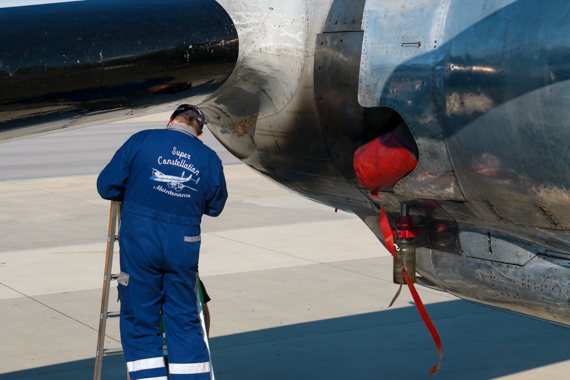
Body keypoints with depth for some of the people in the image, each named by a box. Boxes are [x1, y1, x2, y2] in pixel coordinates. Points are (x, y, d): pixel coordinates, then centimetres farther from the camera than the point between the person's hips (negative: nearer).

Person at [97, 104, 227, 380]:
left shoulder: (141, 141, -1)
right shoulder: (210, 158, 6)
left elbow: (107, 186, -1)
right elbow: (215, 207, 17)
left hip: (139, 240, -2)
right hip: (184, 245, 2)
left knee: (139, 320, 7)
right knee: (184, 321, 12)